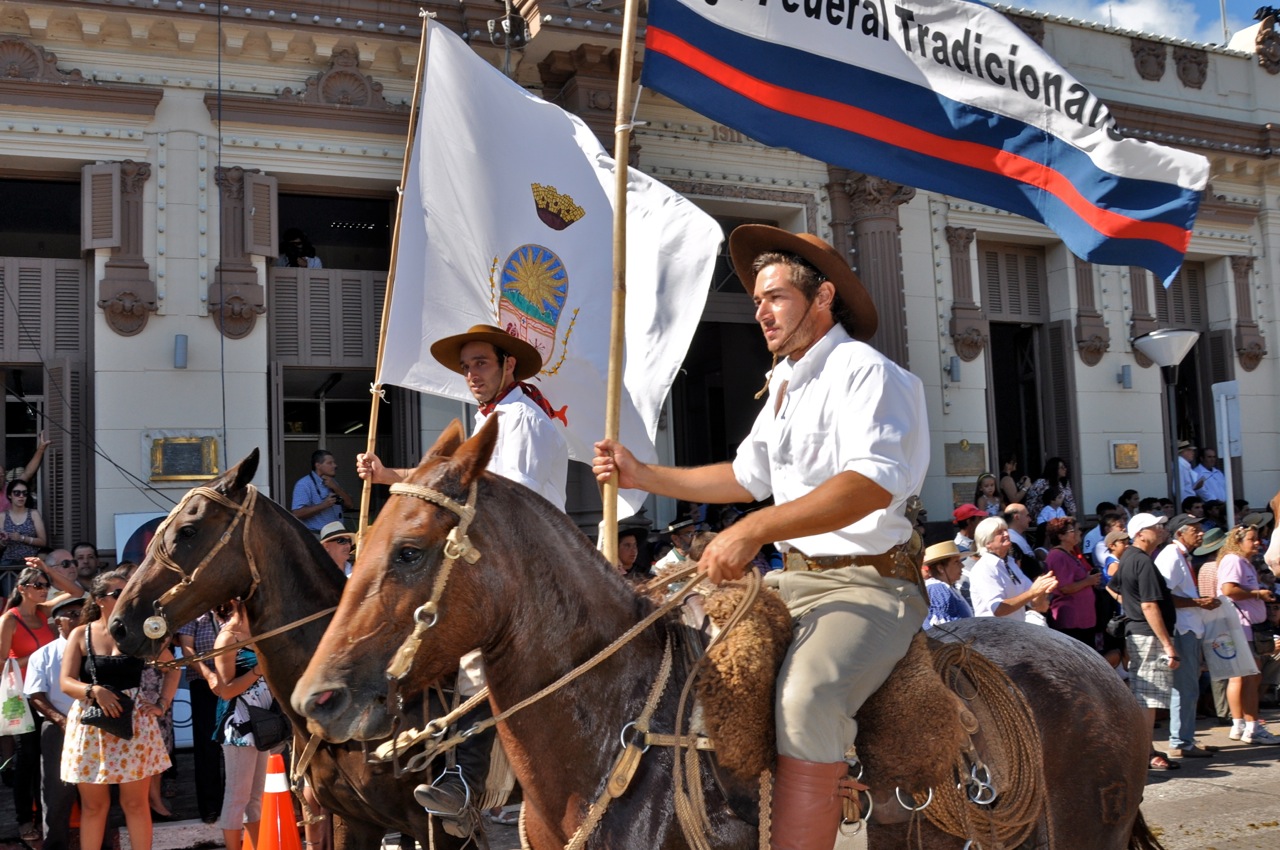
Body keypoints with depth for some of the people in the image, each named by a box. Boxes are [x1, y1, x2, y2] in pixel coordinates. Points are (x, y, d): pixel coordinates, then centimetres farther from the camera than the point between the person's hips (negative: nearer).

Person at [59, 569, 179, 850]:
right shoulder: (81, 634, 0)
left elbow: (173, 667, 10)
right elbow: (66, 682, -6)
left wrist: (163, 704, 0)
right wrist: (95, 690, -24)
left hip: (134, 721, 0)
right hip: (90, 722, 0)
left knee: (135, 802, 3)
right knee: (93, 804, 8)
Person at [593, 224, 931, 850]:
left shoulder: (865, 371, -11)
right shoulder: (784, 386, 18)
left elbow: (872, 484, -27)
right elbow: (746, 478, 28)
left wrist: (755, 529, -34)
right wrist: (644, 476, 20)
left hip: (869, 583, -9)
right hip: (795, 578, 9)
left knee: (805, 697, -35)